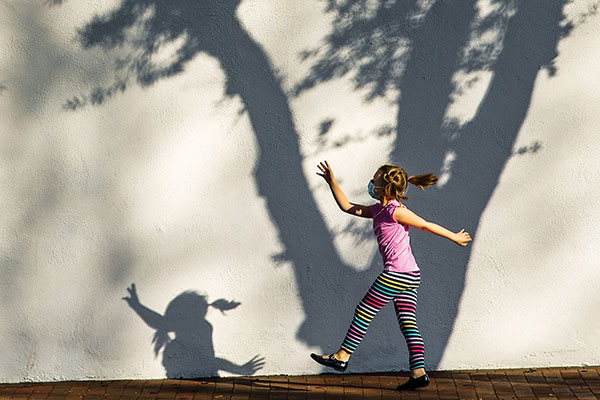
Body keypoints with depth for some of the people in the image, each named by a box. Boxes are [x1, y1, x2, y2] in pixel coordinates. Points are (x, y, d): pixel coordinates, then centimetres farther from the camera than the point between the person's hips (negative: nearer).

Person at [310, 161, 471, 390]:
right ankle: (419, 373, 4)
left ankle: (341, 357, 10)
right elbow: (347, 207, 22)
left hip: (397, 274, -9)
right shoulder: (378, 210, 16)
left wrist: (454, 237, 4)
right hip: (410, 276, 9)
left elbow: (426, 226, -4)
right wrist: (332, 182, 17)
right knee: (408, 323, 6)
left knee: (363, 313, 0)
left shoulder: (395, 211, -11)